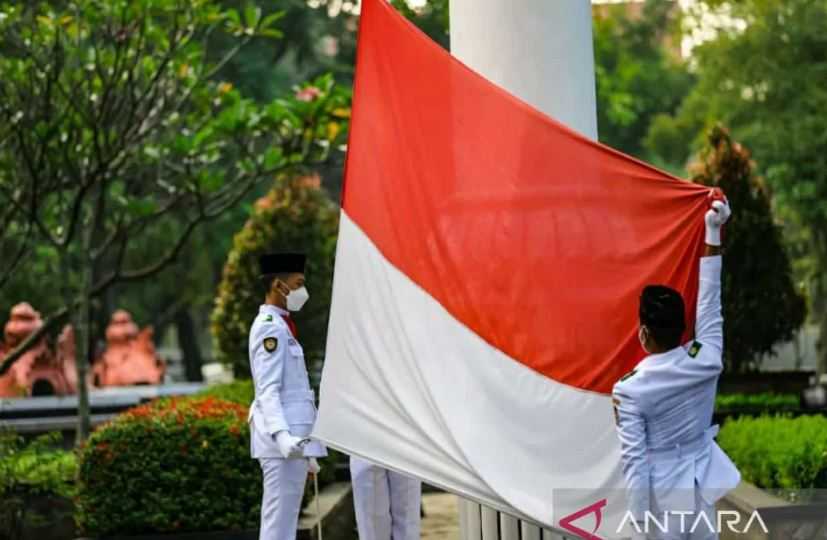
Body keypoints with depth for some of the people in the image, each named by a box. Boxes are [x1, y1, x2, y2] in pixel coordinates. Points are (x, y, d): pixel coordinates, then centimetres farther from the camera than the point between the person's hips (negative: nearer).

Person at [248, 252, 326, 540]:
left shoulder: (280, 326, 19)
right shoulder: (270, 327, -11)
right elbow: (268, 390, -19)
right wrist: (281, 434, -32)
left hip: (292, 440, 10)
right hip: (283, 442, -10)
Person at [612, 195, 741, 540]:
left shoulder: (629, 390, -17)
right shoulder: (706, 363, -10)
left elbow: (634, 460, -17)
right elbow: (710, 303, 1)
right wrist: (713, 231, 7)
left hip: (658, 496, -4)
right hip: (699, 488, 4)